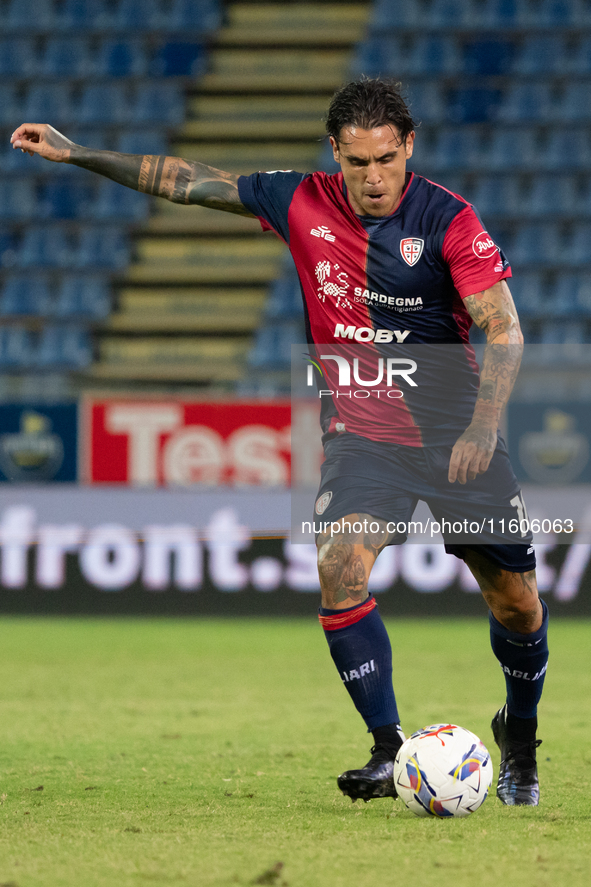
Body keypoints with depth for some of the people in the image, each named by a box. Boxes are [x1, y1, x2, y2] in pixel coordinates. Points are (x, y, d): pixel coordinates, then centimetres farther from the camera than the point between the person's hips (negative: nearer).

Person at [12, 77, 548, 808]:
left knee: (515, 599, 4)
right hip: (360, 431, 1)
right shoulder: (303, 205, -5)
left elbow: (504, 328, -13)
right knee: (340, 565, -24)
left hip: (453, 431, -1)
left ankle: (519, 732, 34)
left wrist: (483, 426, -26)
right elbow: (189, 182, 3)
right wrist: (75, 154, 2)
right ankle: (390, 753, -18)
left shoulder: (447, 220, -13)